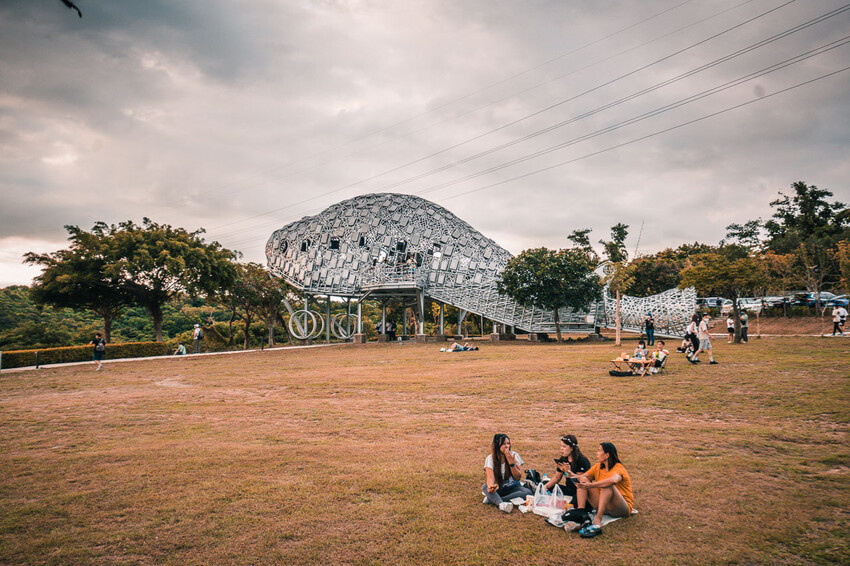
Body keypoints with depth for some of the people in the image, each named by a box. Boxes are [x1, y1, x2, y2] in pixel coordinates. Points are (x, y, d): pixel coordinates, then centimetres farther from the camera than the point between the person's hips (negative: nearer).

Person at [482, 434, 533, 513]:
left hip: (513, 488, 1)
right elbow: (490, 477, -23)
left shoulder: (514, 455, -5)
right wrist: (490, 486, -46)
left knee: (528, 492, -29)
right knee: (485, 487, -30)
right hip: (498, 489, -1)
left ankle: (492, 499, -34)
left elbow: (518, 477, -7)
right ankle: (501, 504, -55)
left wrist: (511, 462, -21)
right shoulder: (490, 458, -9)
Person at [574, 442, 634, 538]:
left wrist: (591, 485, -45)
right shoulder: (598, 466, 8)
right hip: (603, 505, 7)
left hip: (623, 508, -7)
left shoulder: (619, 469, -15)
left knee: (607, 485, -35)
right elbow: (581, 477, 3)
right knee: (583, 480, -7)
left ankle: (597, 522, -48)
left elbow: (613, 480, -39)